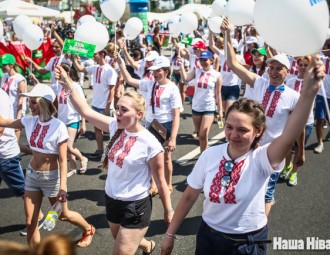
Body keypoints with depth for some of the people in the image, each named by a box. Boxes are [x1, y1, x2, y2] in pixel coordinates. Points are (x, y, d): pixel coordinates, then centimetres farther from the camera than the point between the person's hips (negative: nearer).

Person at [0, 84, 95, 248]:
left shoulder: (58, 127, -21)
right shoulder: (29, 121, -5)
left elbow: (63, 160, -19)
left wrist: (62, 187, -21)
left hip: (51, 177, -5)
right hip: (32, 174, 5)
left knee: (63, 215, 16)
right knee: (30, 222, 9)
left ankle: (88, 230, 44)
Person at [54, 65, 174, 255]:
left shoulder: (150, 145, -23)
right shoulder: (115, 127, -7)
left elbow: (160, 181, -14)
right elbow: (86, 111, -5)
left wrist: (169, 211, -5)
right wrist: (67, 83, -12)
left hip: (136, 207, -7)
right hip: (112, 200, 7)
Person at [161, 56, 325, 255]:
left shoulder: (261, 159, -21)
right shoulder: (210, 155, -12)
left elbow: (288, 137, -43)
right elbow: (189, 196, -3)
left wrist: (309, 92, -56)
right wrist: (170, 233, 4)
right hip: (208, 235, 2)